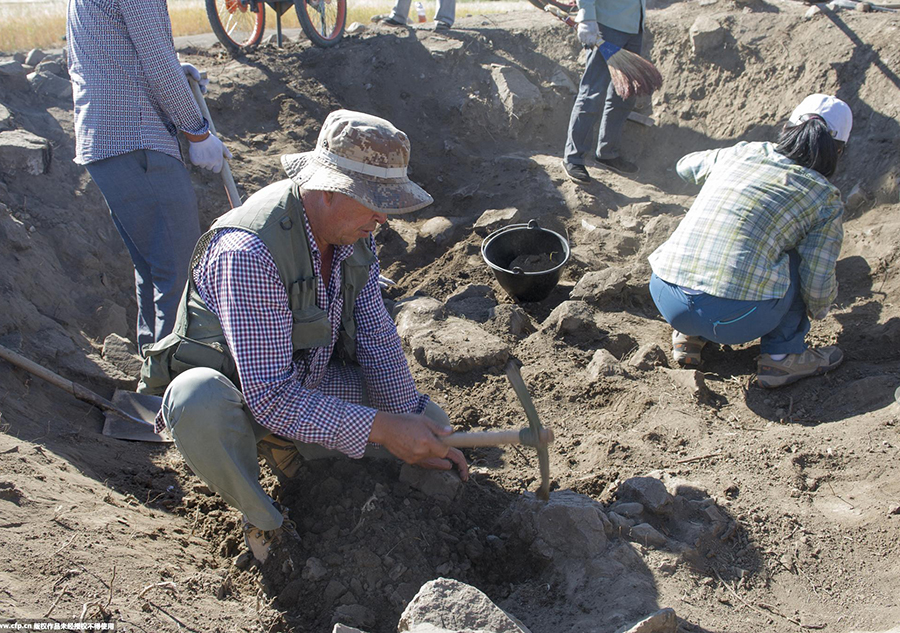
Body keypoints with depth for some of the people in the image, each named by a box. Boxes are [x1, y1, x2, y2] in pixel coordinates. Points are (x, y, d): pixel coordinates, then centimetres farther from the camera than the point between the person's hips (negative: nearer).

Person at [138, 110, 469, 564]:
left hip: (308, 383, 6)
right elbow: (270, 397, -36)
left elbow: (376, 339, -3)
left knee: (429, 423, -6)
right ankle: (265, 524, -14)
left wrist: (411, 430, -8)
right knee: (201, 399, -42)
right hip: (233, 392, -6)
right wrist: (381, 428, -36)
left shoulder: (352, 231, -10)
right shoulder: (248, 252, -35)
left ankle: (286, 448, 10)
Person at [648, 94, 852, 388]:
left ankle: (689, 336, 25)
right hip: (735, 319, -4)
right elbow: (818, 284, 5)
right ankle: (781, 355, 20)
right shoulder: (825, 199, 9)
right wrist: (818, 310, 29)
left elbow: (685, 166, 37)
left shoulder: (741, 152, 17)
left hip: (665, 298, 4)